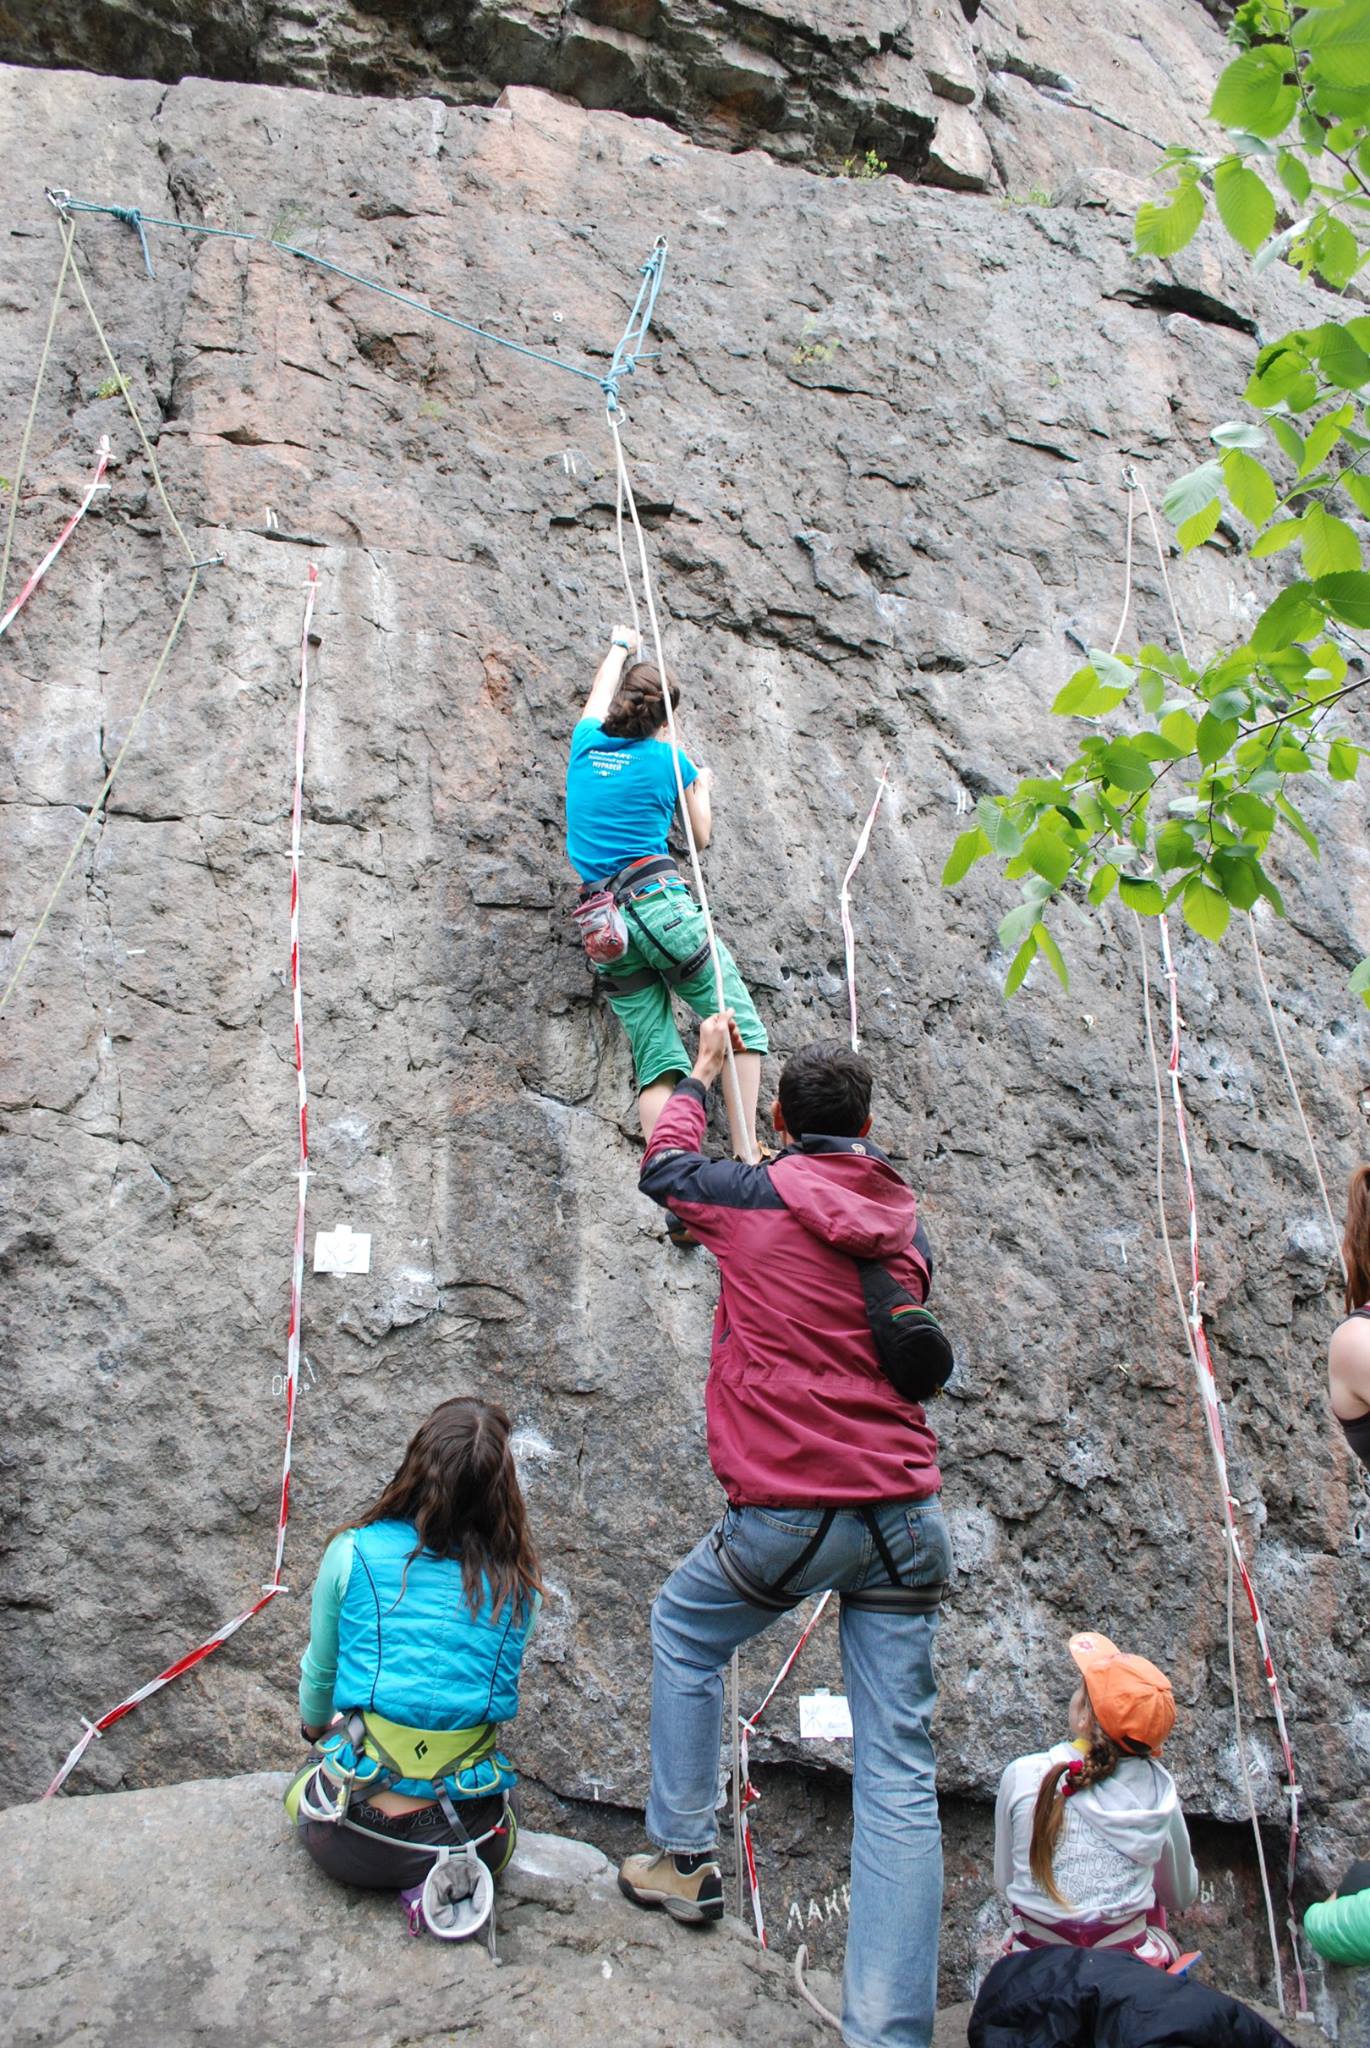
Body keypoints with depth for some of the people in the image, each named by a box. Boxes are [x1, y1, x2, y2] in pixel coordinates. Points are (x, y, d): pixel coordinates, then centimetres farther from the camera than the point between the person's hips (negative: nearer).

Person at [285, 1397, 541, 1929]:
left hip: (353, 1845, -1)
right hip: (473, 1840, 1)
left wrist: (314, 1726, 32)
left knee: (307, 1784, 33)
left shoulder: (354, 1552, -8)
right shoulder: (517, 1583, -4)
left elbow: (319, 1672, 9)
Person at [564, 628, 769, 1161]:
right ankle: (747, 1158, -13)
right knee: (739, 1025, -1)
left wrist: (620, 646, 56)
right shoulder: (669, 760, 6)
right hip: (660, 904, -4)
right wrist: (704, 787, 39)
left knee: (657, 1061, 0)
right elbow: (701, 838, 21)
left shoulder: (587, 743, 14)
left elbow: (601, 691, 38)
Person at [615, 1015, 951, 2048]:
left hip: (790, 1513, -4)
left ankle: (684, 1857, 31)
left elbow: (664, 1164, 17)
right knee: (899, 1773, 4)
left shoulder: (758, 1195, -4)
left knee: (684, 1631, 26)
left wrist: (702, 1070, 34)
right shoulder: (907, 1222, 10)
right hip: (907, 1517, 4)